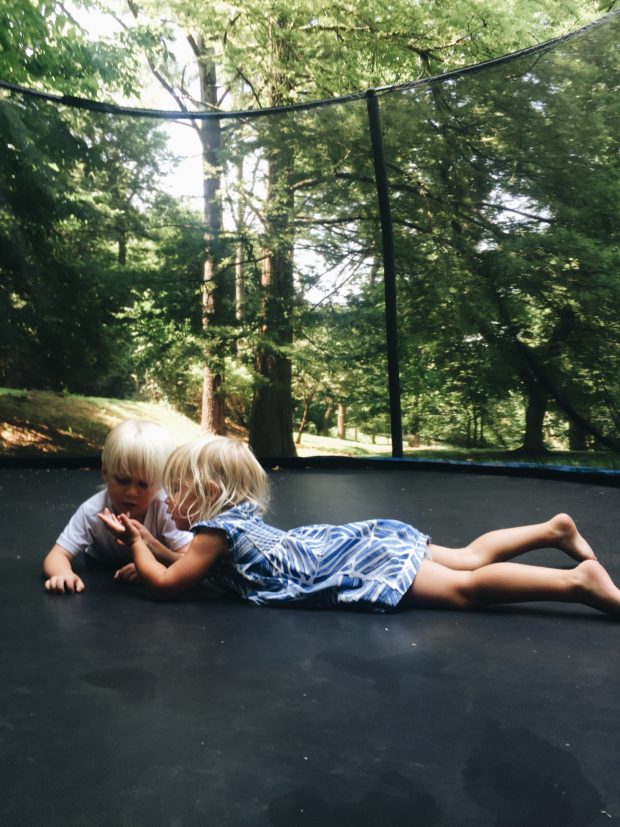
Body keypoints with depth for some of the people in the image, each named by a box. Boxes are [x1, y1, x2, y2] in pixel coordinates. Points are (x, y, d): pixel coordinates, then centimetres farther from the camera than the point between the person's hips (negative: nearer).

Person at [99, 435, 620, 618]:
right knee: (469, 560, 14)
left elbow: (166, 585, -6)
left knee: (463, 588, -16)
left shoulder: (217, 530, -11)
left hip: (356, 566, -9)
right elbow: (192, 562, 32)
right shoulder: (238, 515, 15)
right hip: (356, 542, 9)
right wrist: (145, 549, 22)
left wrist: (135, 543, 5)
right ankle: (553, 530, 18)